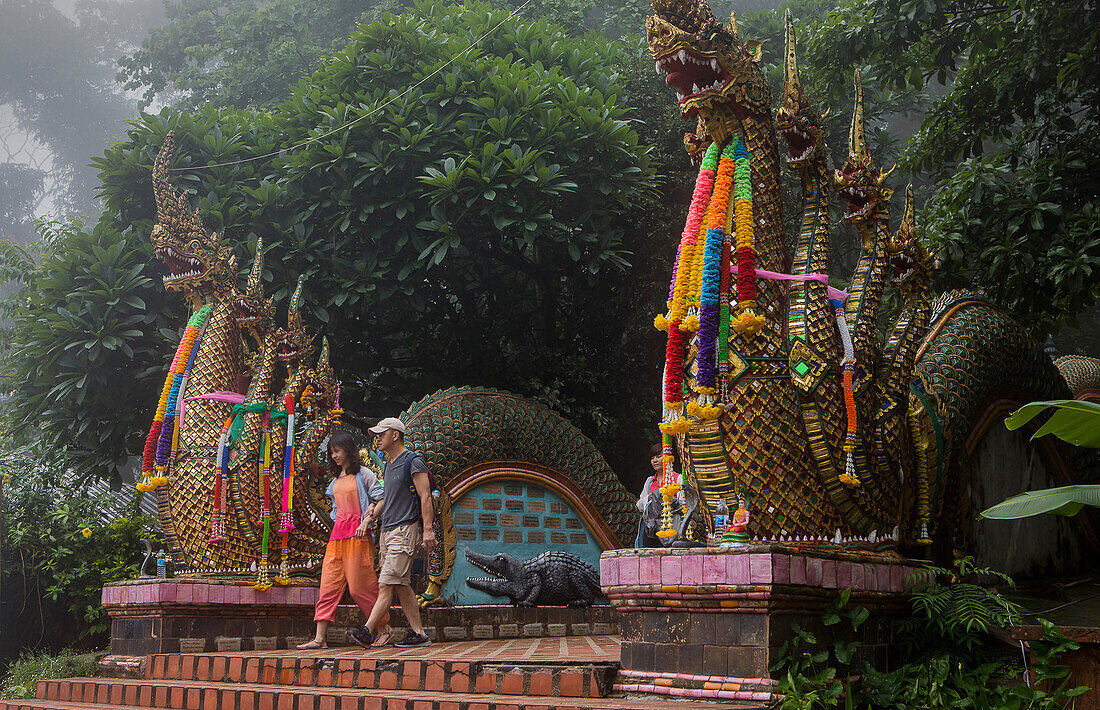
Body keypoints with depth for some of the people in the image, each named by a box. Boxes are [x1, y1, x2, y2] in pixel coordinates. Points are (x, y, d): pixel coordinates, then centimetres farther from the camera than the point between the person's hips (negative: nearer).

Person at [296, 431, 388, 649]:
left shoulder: (363, 474, -1)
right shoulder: (336, 479, 18)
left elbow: (381, 499, -5)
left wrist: (366, 521, -14)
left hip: (357, 534, -7)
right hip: (337, 533, 7)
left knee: (360, 586, -6)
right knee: (329, 585, -1)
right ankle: (320, 638, -4)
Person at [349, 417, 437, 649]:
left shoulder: (413, 462, -7)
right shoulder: (388, 465, 20)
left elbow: (425, 496, -13)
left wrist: (428, 529, -19)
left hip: (405, 530, -9)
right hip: (387, 531, 9)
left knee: (386, 584, -13)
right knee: (401, 585, 7)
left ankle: (367, 632, -18)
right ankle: (418, 633, 10)